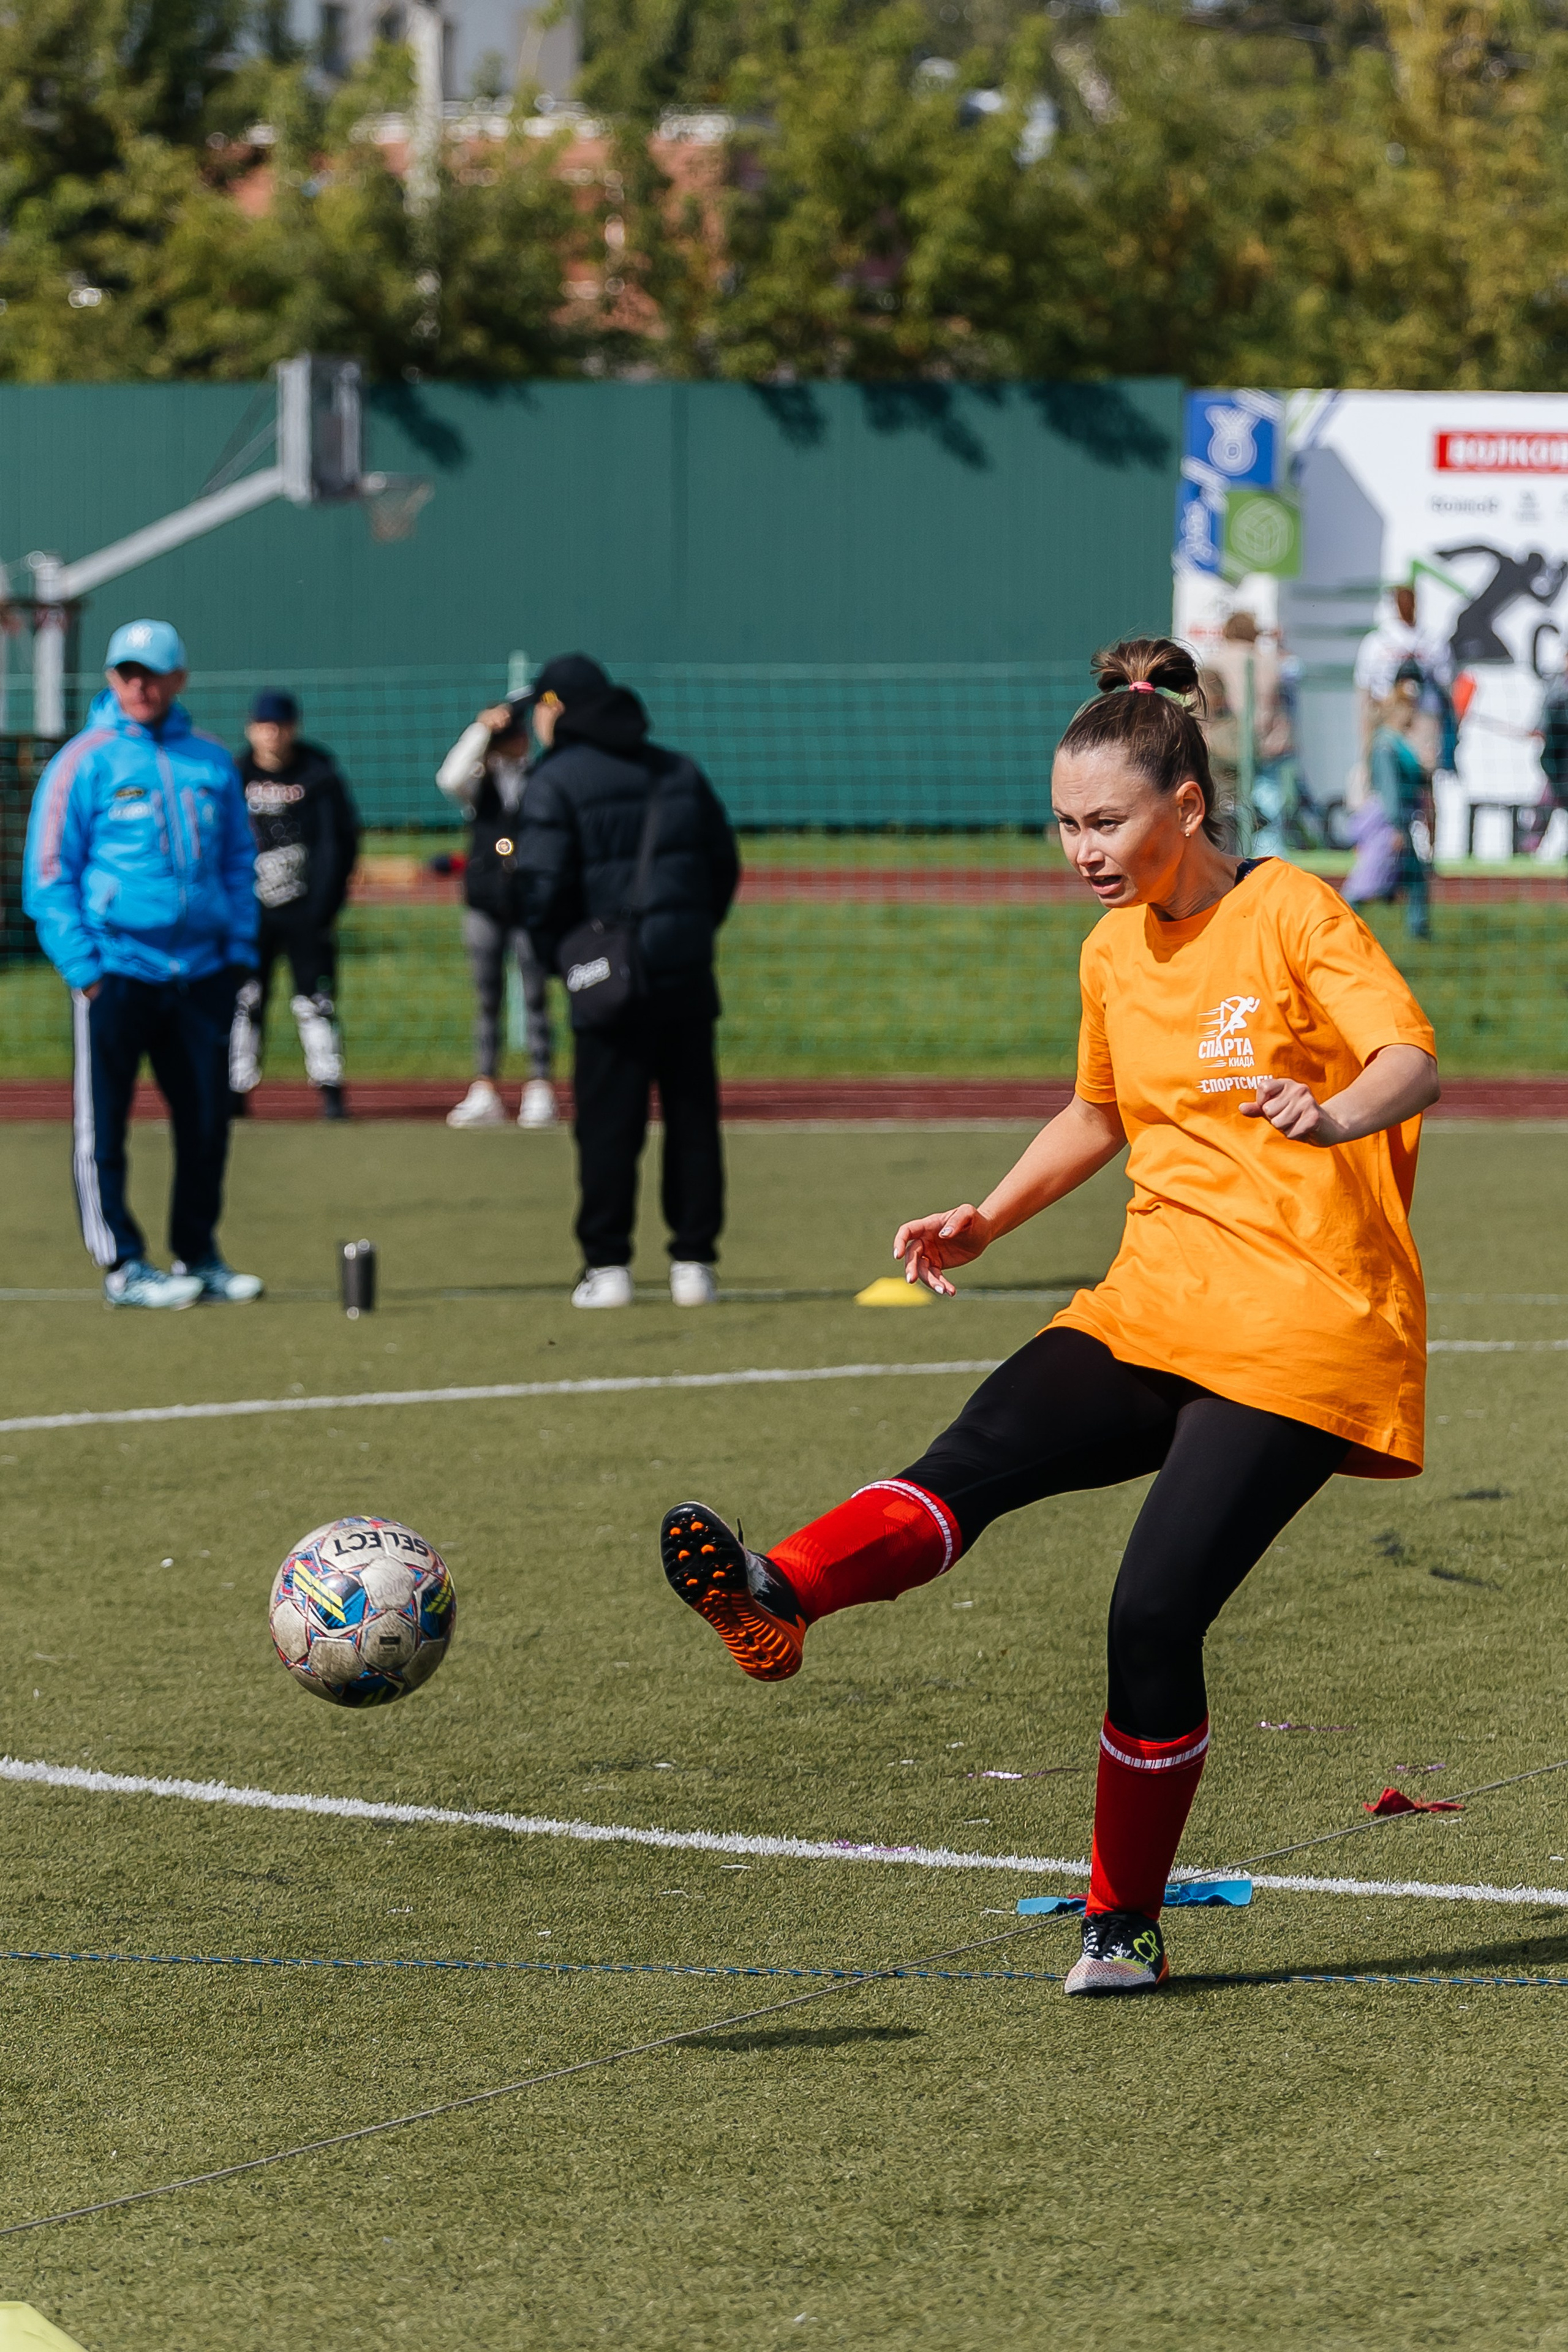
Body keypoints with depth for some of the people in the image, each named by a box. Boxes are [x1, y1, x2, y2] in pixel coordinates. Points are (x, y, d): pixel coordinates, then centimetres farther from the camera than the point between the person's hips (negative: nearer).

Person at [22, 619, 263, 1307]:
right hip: (116, 970, -4)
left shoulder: (211, 762, 11)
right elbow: (47, 875, -3)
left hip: (202, 972, 4)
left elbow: (238, 860, 18)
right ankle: (123, 1267, 2)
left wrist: (239, 947, 7)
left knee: (208, 1121, 6)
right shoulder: (86, 762, -1)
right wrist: (82, 967, -10)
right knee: (102, 1125, -2)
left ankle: (199, 1256, 16)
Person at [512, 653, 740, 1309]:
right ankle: (693, 1263, 8)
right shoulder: (678, 771, 15)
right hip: (687, 976, 5)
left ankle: (607, 1266, -1)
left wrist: (555, 957, 1)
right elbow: (725, 865, 16)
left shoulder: (556, 780, -4)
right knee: (692, 1119, 8)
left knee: (608, 1125, 0)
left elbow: (542, 885, -12)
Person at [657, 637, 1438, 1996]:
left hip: (1301, 1329, -6)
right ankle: (782, 1597, -50)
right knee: (981, 1452, -24)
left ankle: (1125, 1926, 1)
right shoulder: (1115, 952, 15)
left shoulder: (1293, 914, -7)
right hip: (1152, 1310, 6)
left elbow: (1416, 1064, -21)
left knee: (1157, 1612, -16)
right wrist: (989, 1220, 17)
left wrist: (1329, 1115, -43)